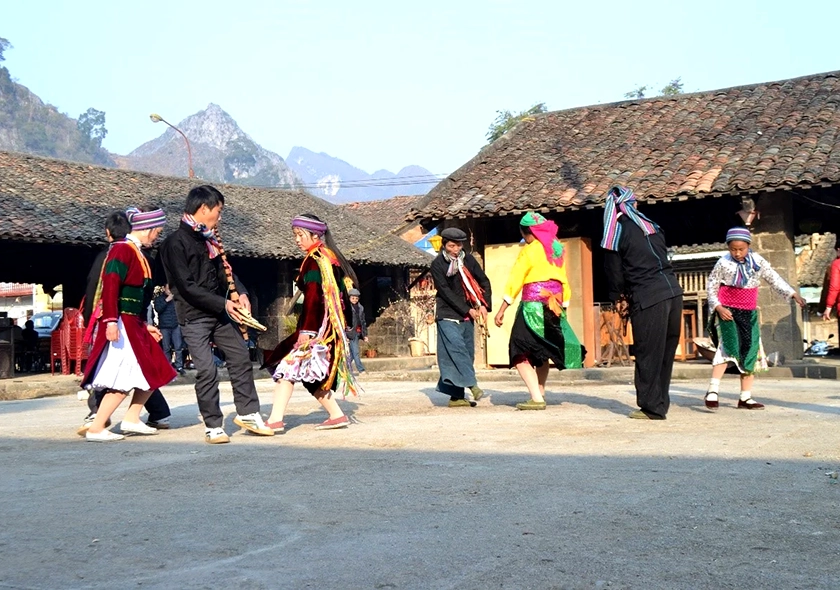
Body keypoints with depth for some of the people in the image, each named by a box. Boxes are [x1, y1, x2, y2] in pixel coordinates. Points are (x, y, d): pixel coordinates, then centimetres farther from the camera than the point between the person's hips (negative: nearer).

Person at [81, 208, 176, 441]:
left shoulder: (137, 253, 16)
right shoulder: (122, 250, -12)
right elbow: (110, 287, -22)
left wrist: (144, 325, 19)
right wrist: (111, 321, -29)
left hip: (134, 324, 10)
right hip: (121, 324, -10)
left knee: (154, 373, 12)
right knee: (125, 380, -11)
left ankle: (131, 420, 19)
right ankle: (96, 429, -4)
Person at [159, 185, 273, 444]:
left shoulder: (208, 239, 10)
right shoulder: (176, 243, -14)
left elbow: (223, 270, 14)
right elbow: (186, 287, -19)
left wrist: (240, 293, -5)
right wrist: (223, 303, -19)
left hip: (220, 313, 8)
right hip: (193, 316, -8)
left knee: (241, 357, 9)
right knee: (206, 370, -8)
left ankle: (247, 413, 21)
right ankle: (213, 426, 5)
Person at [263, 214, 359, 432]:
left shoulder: (314, 261, -12)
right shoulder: (330, 257, 15)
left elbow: (312, 297, -20)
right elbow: (341, 294, 17)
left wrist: (305, 331, -22)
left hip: (317, 326, -9)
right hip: (329, 327, 9)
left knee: (287, 364, -10)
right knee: (309, 372, 14)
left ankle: (276, 420, -14)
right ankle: (336, 415, 14)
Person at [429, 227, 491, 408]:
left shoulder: (468, 260, 6)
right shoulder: (437, 265, -6)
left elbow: (484, 282, 12)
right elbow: (445, 292, -11)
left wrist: (484, 306, -2)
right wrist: (468, 310, -15)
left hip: (467, 315, 4)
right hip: (447, 315, -4)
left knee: (466, 352, 2)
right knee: (456, 348, -21)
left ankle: (456, 396, 6)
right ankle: (471, 385, -25)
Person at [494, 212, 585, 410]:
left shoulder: (529, 250, -6)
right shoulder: (559, 249, 11)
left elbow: (514, 281, -9)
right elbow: (564, 281, 11)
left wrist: (501, 310, -8)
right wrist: (563, 306, 16)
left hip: (533, 307, -7)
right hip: (553, 308, 7)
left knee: (521, 355, -2)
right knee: (542, 353, 20)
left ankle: (537, 398, -13)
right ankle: (540, 395, 22)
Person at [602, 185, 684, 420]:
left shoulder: (616, 233, -1)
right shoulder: (651, 225, 15)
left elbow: (614, 271, 2)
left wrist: (618, 298, 19)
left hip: (648, 299, -6)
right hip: (673, 292, 6)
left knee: (648, 354, 3)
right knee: (666, 351, 13)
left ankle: (652, 407, 8)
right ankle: (660, 403, 22)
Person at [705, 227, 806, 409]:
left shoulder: (757, 261, 2)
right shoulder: (723, 263, -7)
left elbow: (773, 278, 8)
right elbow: (711, 285, -1)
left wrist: (793, 294, -2)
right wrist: (718, 307, -13)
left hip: (749, 313, 5)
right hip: (727, 312, -5)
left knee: (750, 353, 4)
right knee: (728, 348, -22)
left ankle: (745, 397, 11)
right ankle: (712, 391, -22)